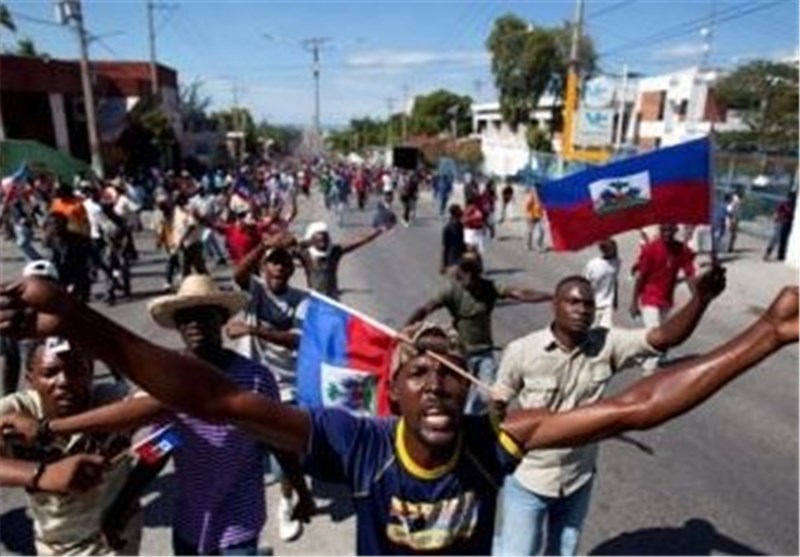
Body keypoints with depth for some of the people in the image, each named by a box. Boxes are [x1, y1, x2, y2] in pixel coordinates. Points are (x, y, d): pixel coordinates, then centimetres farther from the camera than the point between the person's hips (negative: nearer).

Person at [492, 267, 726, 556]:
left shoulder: (607, 344, -13)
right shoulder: (521, 351, -20)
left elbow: (665, 337, -25)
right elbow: (496, 408, -9)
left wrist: (701, 297, -41)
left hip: (578, 479, 4)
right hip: (527, 479, -3)